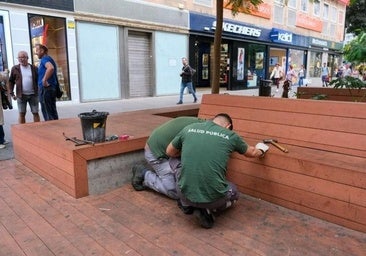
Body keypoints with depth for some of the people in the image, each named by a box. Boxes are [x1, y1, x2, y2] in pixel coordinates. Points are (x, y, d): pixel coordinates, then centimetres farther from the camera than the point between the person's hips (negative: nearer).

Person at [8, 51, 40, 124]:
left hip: (33, 95, 0)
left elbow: (38, 81, 7)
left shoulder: (34, 68, 5)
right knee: (21, 114, 5)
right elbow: (11, 81, 5)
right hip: (21, 95, 0)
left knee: (35, 113, 4)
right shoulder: (15, 68, 3)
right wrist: (11, 93, -3)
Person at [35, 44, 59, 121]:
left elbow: (50, 68, -31)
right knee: (53, 112, 11)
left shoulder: (45, 59, -10)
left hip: (45, 88, -10)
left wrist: (44, 80, -25)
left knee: (47, 114, -6)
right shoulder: (49, 59, 20)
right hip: (52, 88, 10)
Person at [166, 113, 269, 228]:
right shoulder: (230, 136, 3)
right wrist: (260, 150, 47)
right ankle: (207, 209, 6)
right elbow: (252, 152, 24)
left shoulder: (189, 128, 4)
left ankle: (187, 205, 15)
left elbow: (169, 152, 21)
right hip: (213, 198, -1)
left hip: (185, 194, 2)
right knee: (234, 193, 33)